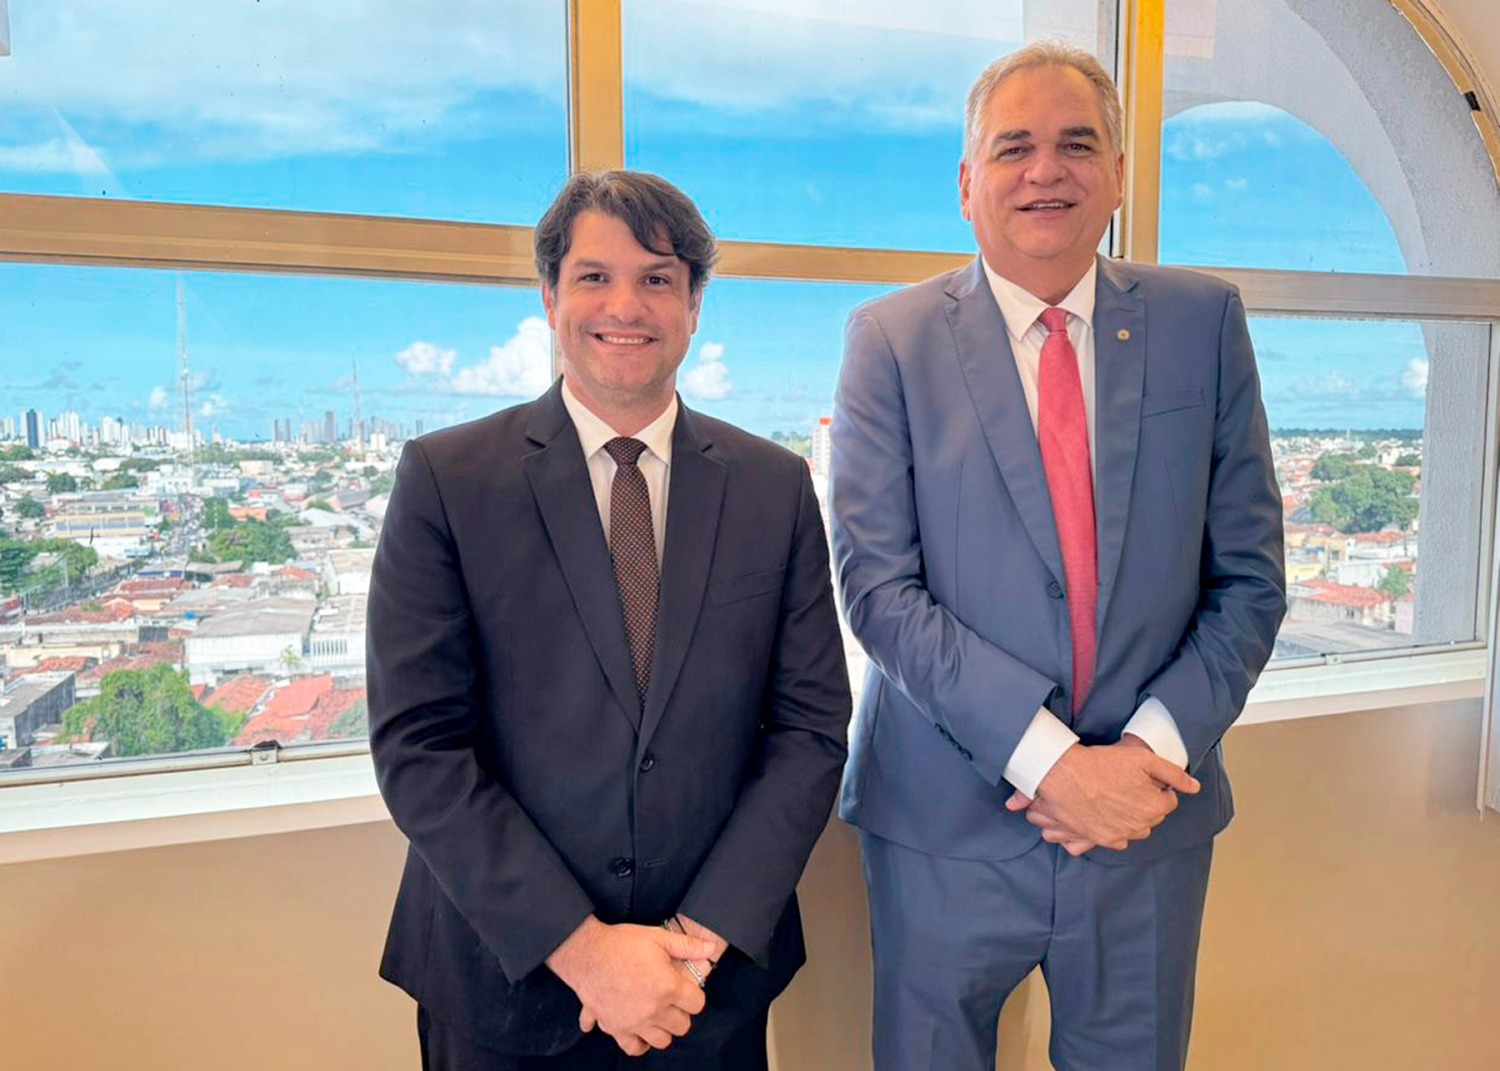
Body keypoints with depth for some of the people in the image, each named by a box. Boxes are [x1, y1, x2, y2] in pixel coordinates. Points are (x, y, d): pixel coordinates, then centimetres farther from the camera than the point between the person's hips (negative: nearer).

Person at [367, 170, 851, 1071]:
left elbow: (811, 726, -3)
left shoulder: (777, 487, -2)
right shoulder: (445, 479, -8)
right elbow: (417, 746, -11)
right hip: (505, 977, -1)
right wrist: (580, 947, -15)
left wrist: (702, 935, -11)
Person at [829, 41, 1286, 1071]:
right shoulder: (891, 340, -4)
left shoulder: (1203, 322, 2)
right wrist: (1045, 758, -17)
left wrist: (1154, 747, -11)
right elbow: (879, 587, -11)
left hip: (1153, 816, 2)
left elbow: (1250, 576, 2)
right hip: (949, 821, -1)